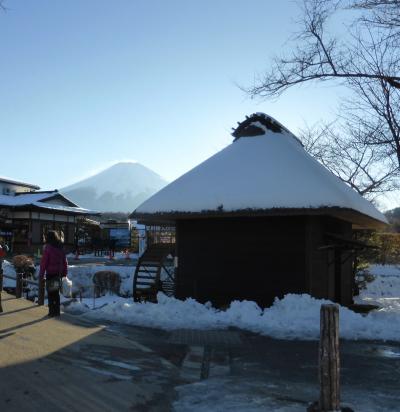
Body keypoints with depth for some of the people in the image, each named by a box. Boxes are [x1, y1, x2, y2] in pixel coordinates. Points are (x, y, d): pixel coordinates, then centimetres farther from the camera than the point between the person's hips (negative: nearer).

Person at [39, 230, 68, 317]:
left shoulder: (48, 248, -12)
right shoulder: (60, 248, 5)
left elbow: (44, 262, -12)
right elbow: (64, 261, 10)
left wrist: (41, 273, -6)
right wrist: (64, 272, 16)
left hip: (50, 273, -5)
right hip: (58, 273, 5)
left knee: (50, 293, 2)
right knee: (56, 293, 14)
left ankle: (52, 311, 2)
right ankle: (57, 311, 19)